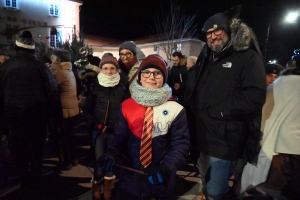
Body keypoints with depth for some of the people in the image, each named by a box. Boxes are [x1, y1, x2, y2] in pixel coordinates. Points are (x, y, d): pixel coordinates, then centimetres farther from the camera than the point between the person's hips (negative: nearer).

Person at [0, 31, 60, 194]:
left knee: (19, 148, 15)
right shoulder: (40, 66, -6)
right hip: (37, 112, -1)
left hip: (14, 113, 1)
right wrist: (55, 112, 1)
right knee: (37, 147, 15)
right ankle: (35, 180, 28)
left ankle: (25, 182, 24)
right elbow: (52, 91, -7)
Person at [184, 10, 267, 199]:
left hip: (225, 138, -7)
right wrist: (197, 111, 3)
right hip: (203, 135, 7)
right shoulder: (207, 58, 13)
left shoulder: (248, 57, -8)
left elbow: (254, 96, -22)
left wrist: (214, 112, -20)